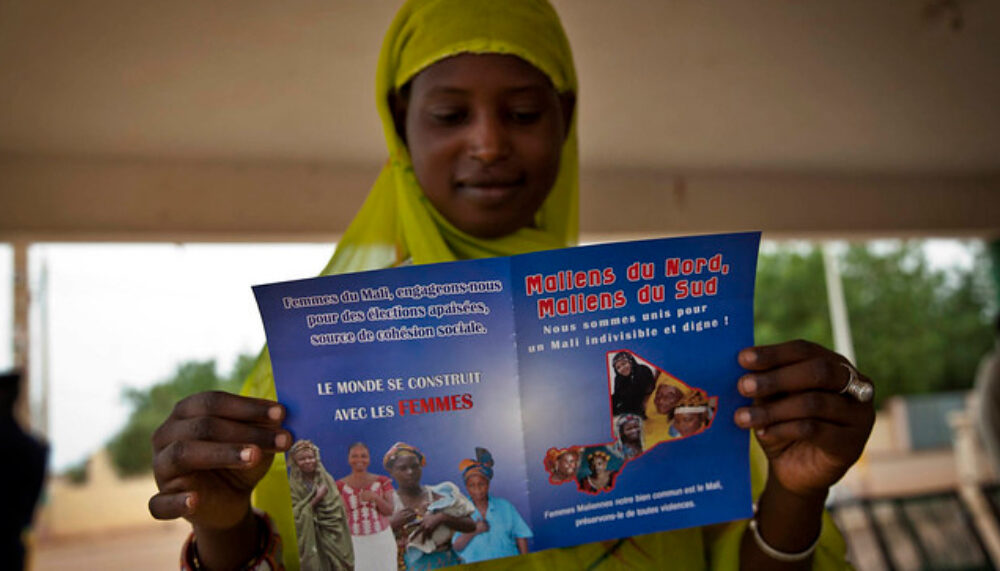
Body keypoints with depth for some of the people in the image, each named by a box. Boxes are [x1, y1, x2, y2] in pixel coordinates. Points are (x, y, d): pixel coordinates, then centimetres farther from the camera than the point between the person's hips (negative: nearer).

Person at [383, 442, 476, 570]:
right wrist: (392, 524, -15)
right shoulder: (386, 503, 0)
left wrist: (441, 518, -12)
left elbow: (471, 526, -1)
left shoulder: (441, 494, 3)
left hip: (447, 563, 1)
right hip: (411, 565, -1)